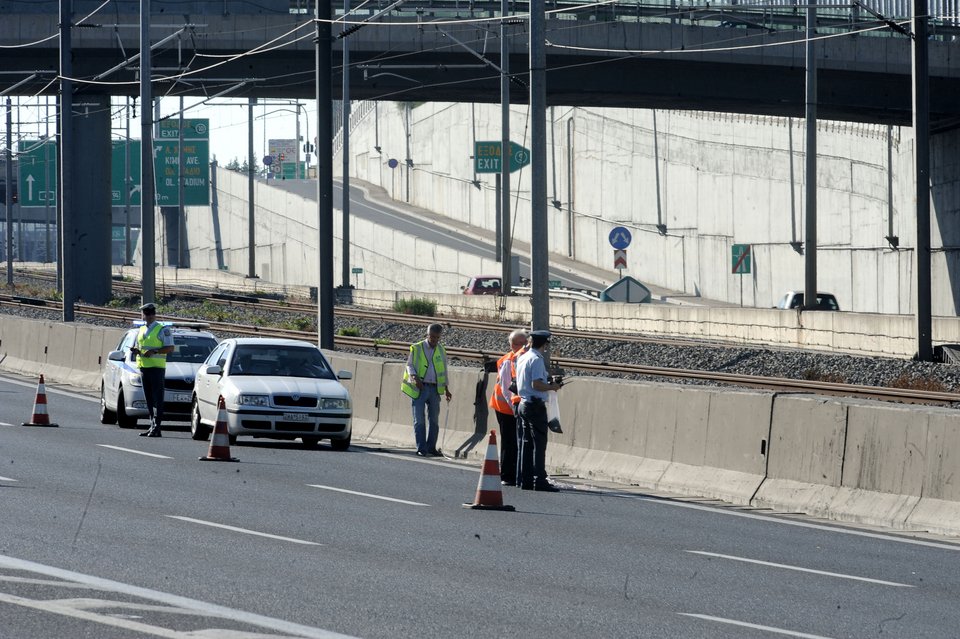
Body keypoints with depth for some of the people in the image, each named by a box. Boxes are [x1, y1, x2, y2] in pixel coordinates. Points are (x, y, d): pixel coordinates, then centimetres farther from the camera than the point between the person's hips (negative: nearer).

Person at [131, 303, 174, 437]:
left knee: (157, 397, -9)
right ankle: (152, 426, 10)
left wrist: (154, 351, -18)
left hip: (156, 367, -7)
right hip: (143, 366, 7)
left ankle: (157, 427, -12)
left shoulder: (162, 329, -3)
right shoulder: (141, 330, 18)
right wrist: (135, 350, 4)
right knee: (149, 398, 7)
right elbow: (138, 346, 28)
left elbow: (170, 348, -8)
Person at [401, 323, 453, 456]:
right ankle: (421, 449, -5)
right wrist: (414, 377, -18)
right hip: (419, 389, -4)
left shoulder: (441, 351, 13)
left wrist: (446, 390, 14)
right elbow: (409, 365, 1)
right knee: (419, 420, -6)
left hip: (434, 389, 4)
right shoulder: (417, 348, 1)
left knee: (434, 420, 7)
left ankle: (431, 448, 14)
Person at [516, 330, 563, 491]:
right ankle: (540, 480, -9)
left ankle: (526, 479, 13)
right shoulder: (537, 360, -15)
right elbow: (536, 384, -23)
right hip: (536, 405, -9)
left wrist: (547, 384, 18)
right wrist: (552, 387, -8)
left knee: (527, 442, 12)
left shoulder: (522, 358, 12)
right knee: (539, 443, -7)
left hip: (524, 404, 9)